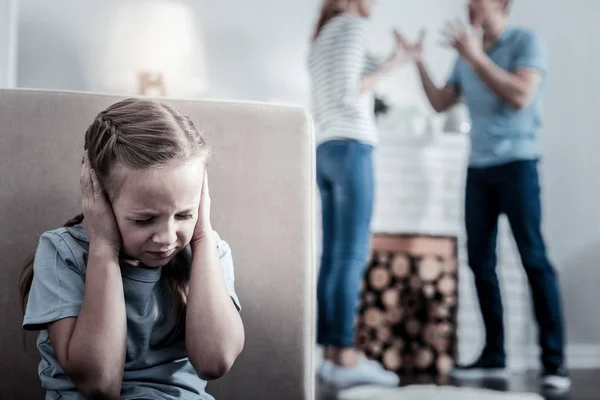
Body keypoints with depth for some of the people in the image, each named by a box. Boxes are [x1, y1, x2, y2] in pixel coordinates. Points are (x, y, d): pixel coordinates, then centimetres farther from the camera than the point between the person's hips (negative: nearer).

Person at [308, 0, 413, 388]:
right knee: (353, 255, -12)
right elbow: (346, 92, -12)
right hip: (351, 147, -9)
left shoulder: (322, 37, 25)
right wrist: (388, 66, -2)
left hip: (325, 152, 9)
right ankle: (345, 357, -14)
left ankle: (332, 353, 1)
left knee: (333, 256, 3)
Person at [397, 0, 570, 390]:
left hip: (516, 163, -6)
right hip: (477, 168, 6)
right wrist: (419, 61, 6)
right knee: (480, 261, 3)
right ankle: (494, 354, 10)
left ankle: (554, 361, -5)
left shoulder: (527, 41, -2)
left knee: (534, 258, -8)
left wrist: (475, 56, -18)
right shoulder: (467, 56, 14)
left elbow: (520, 96, -17)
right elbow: (440, 103, 16)